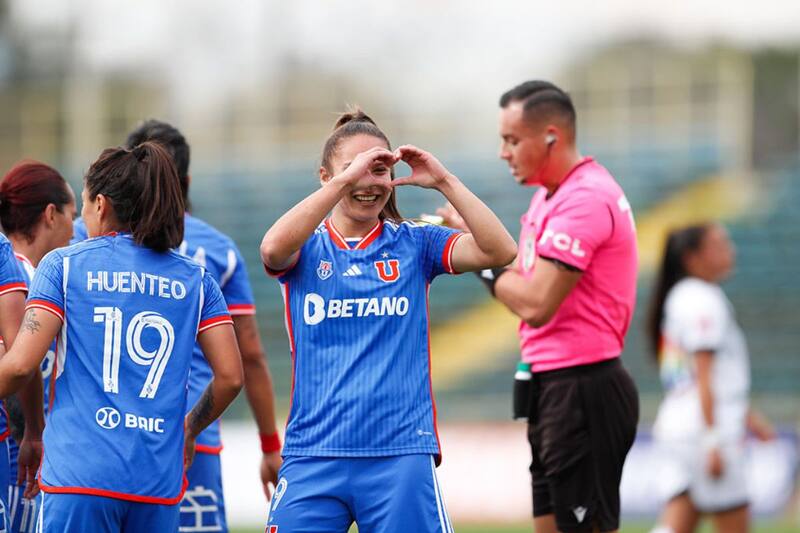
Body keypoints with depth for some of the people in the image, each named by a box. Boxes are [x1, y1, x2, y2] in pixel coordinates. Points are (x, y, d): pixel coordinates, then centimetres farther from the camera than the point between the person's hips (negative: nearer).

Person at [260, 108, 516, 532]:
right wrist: (345, 180, -23)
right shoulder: (308, 248, 6)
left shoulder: (414, 244, 8)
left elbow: (499, 251, -6)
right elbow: (273, 249, -19)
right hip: (314, 455, 0)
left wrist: (443, 182, -13)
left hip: (401, 454, 1)